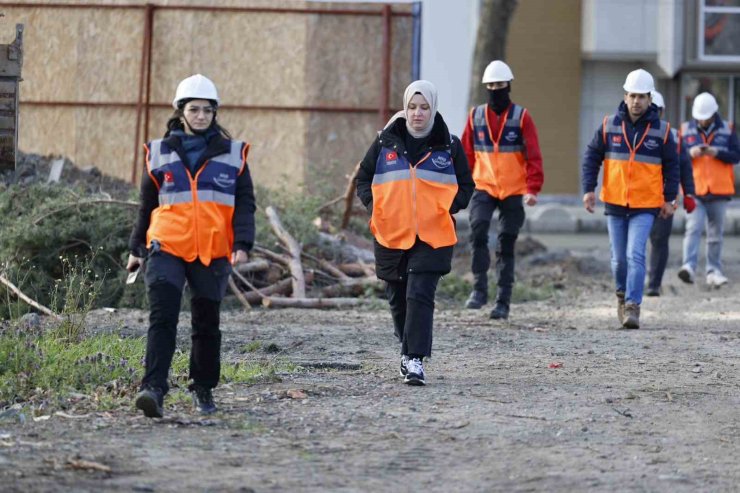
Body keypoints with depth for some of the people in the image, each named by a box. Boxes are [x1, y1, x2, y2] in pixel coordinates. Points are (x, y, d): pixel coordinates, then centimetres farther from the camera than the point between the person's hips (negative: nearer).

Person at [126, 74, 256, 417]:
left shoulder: (233, 154, 7)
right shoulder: (160, 153, 9)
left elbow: (245, 205, 5)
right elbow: (146, 206, 17)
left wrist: (242, 244, -8)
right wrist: (137, 248, 18)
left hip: (213, 252, 1)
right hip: (167, 247, -1)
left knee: (206, 324, 9)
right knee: (162, 318, -15)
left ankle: (203, 389, 24)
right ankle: (154, 388, -22)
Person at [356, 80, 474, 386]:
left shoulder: (449, 146, 2)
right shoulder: (385, 143, 5)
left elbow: (465, 186, 10)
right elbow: (363, 179, 13)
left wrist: (448, 208, -6)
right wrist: (373, 205, -3)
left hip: (433, 236, -2)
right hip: (391, 234, 3)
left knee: (420, 295, -15)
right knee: (398, 299, 11)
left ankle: (415, 359, -16)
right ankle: (408, 347, 32)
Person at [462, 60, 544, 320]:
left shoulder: (521, 117, -1)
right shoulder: (475, 116, 6)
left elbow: (533, 156, -5)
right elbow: (466, 154, 9)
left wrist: (533, 188, -15)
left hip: (514, 191, -1)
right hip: (483, 188, 1)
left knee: (506, 246, 3)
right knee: (478, 231, -21)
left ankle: (503, 301, 8)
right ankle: (479, 289, -15)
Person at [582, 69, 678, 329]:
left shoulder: (661, 130, -2)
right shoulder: (609, 125, 0)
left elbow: (672, 165, 7)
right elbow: (591, 157, 5)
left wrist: (669, 198, 4)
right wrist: (588, 189, -4)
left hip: (645, 205, -2)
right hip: (614, 203, 2)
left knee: (635, 255, -15)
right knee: (619, 258, 11)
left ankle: (632, 306, -17)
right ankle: (623, 293, 36)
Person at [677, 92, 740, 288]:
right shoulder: (686, 130, 5)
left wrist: (717, 152, -15)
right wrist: (690, 153, -14)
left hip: (719, 190, 1)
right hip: (694, 190, -1)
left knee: (716, 233, 7)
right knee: (693, 229, -15)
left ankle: (714, 272, 13)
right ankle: (689, 267, -25)